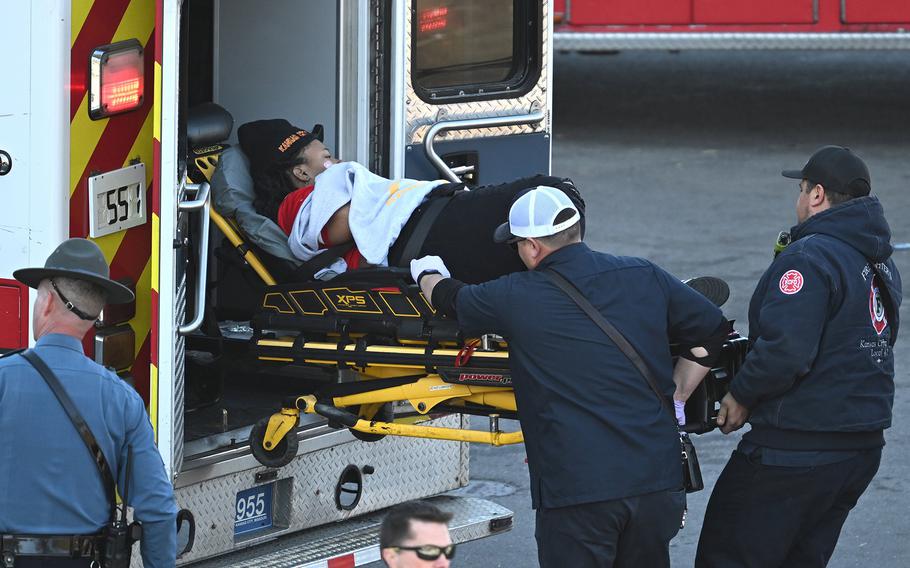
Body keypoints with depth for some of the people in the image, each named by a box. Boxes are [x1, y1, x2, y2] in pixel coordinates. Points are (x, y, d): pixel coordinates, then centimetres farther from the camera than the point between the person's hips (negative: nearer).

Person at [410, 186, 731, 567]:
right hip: (656, 479, 4)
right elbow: (713, 330, 15)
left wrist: (426, 274, 40)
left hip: (577, 490, -4)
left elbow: (451, 300, 17)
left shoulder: (516, 298, -3)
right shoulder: (644, 277, 5)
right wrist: (674, 395, 21)